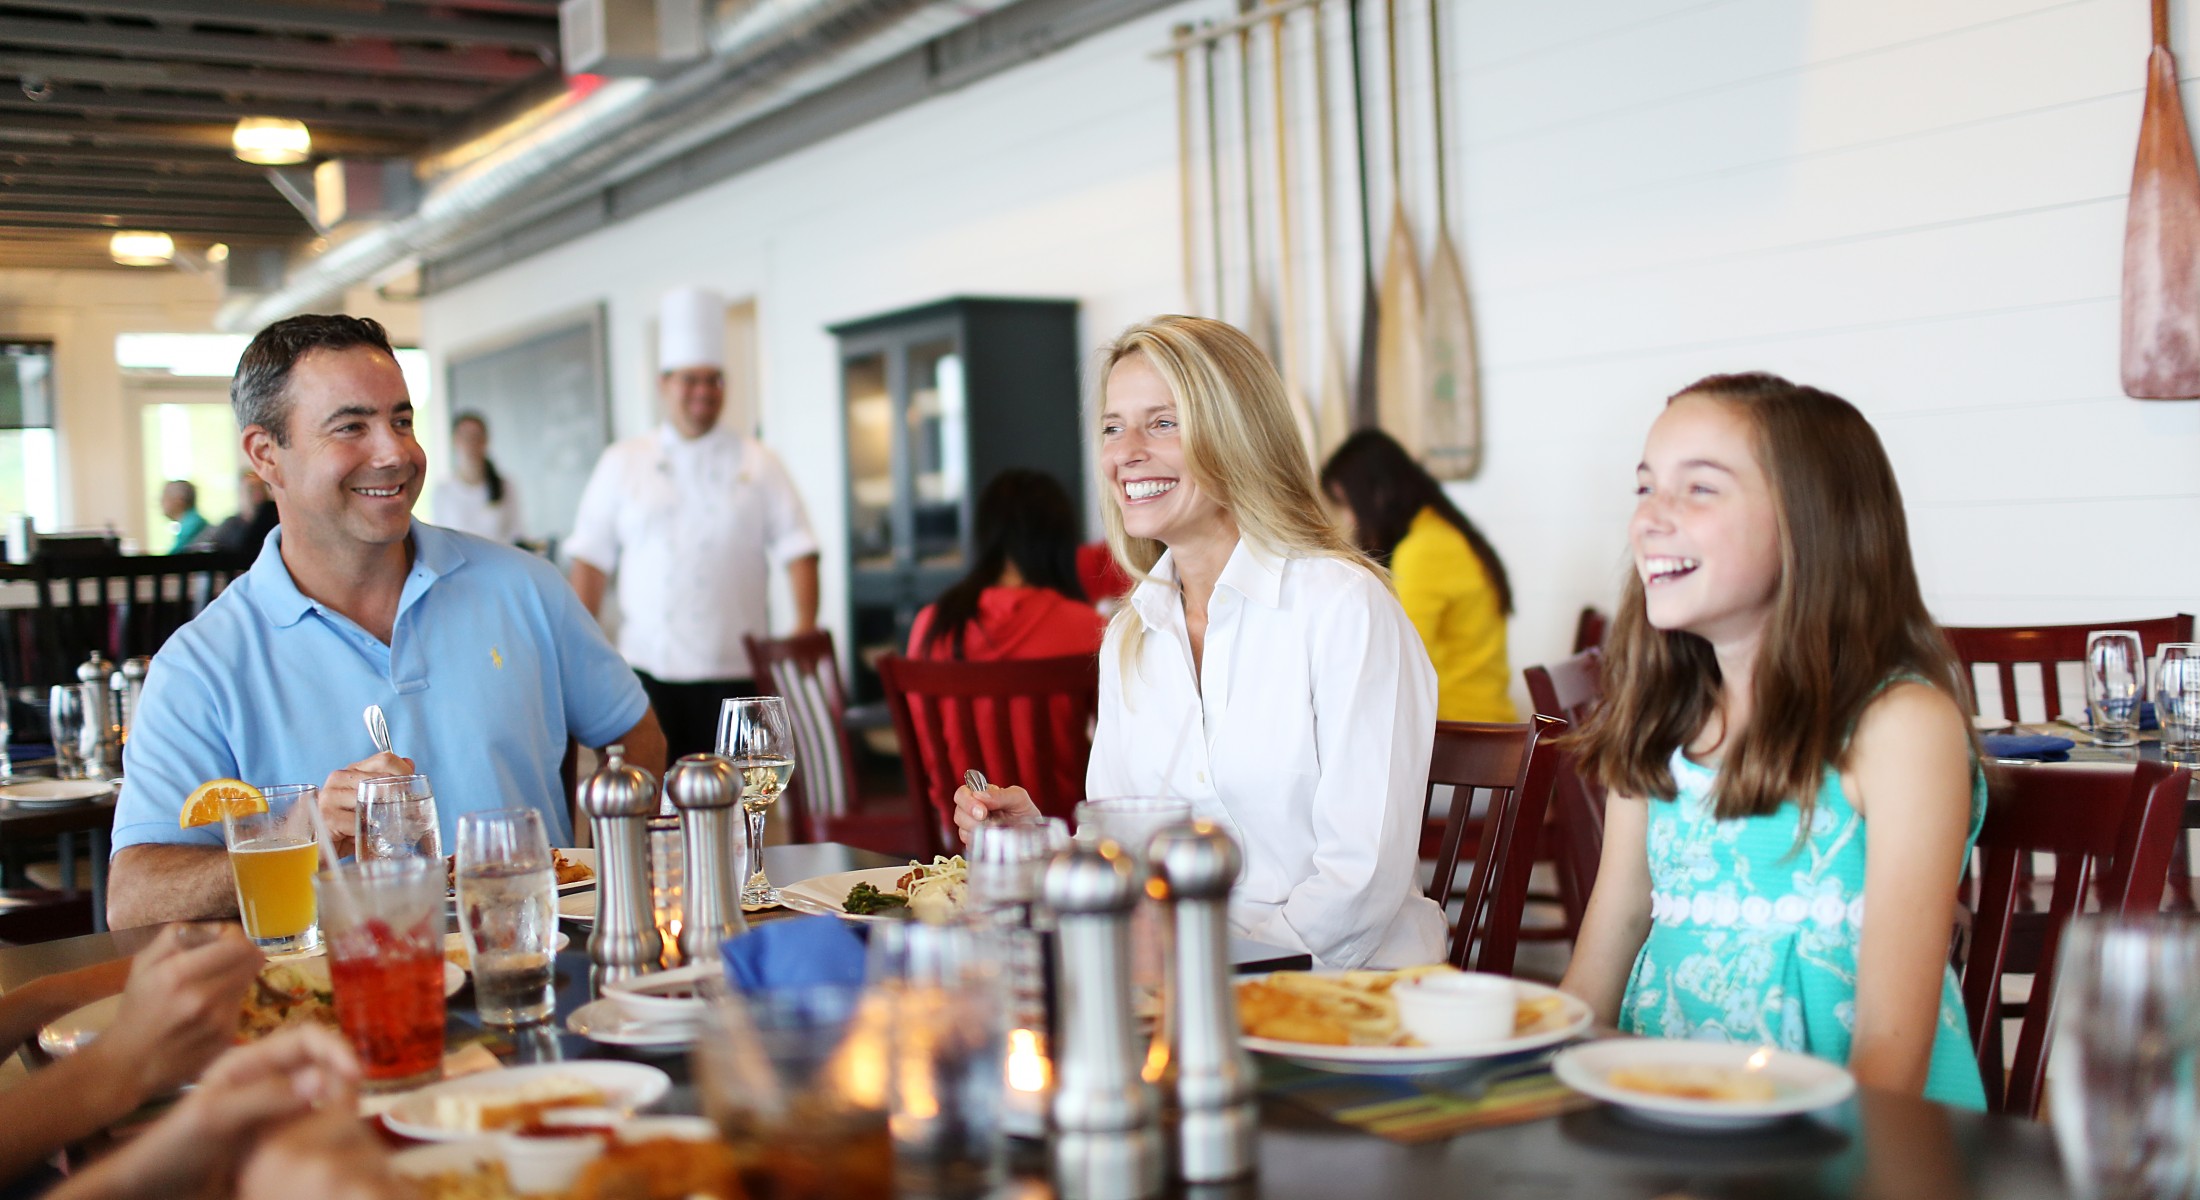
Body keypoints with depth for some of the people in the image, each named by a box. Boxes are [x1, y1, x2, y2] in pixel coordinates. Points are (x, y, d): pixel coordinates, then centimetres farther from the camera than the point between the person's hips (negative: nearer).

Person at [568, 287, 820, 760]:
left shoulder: (758, 464, 9)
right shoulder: (621, 464, 10)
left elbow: (798, 551, 4)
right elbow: (590, 561, 10)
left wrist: (805, 631, -9)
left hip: (735, 669, 0)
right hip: (648, 668, 0)